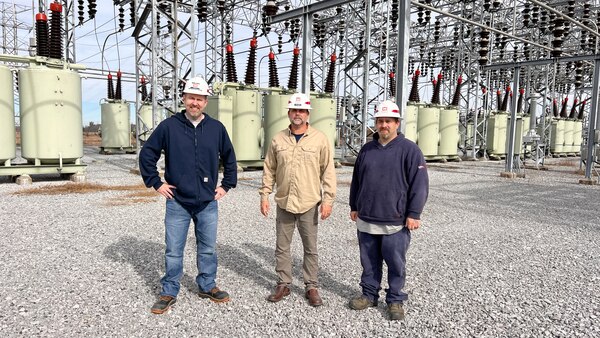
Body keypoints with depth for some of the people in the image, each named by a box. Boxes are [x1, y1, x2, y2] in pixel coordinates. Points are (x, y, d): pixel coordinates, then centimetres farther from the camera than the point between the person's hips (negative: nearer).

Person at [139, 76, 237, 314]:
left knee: (208, 249, 14)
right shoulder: (169, 126, -4)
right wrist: (156, 183, 0)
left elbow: (229, 158, 13)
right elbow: (147, 154, 3)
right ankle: (169, 293, 24)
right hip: (178, 203, -1)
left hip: (208, 203, 2)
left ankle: (207, 286, 32)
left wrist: (226, 185, 10)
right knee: (173, 252, 8)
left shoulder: (216, 128, 1)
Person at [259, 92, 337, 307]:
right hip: (284, 202, 3)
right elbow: (269, 170, 9)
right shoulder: (278, 139, 4)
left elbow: (328, 171, -3)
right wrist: (264, 195, 5)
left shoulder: (320, 139, -3)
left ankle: (311, 287, 23)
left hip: (309, 204, -2)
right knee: (282, 247, 12)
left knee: (310, 248, 9)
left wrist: (328, 199, -8)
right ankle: (283, 284, 27)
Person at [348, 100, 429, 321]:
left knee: (395, 263, 7)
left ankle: (395, 300, 23)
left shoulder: (409, 149, -6)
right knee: (369, 262, 15)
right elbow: (356, 181, 17)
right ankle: (369, 294, 30)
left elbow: (419, 184, -8)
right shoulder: (366, 150, 9)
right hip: (366, 220, 4)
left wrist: (414, 214, -11)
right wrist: (354, 207, 16)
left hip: (395, 222, -4)